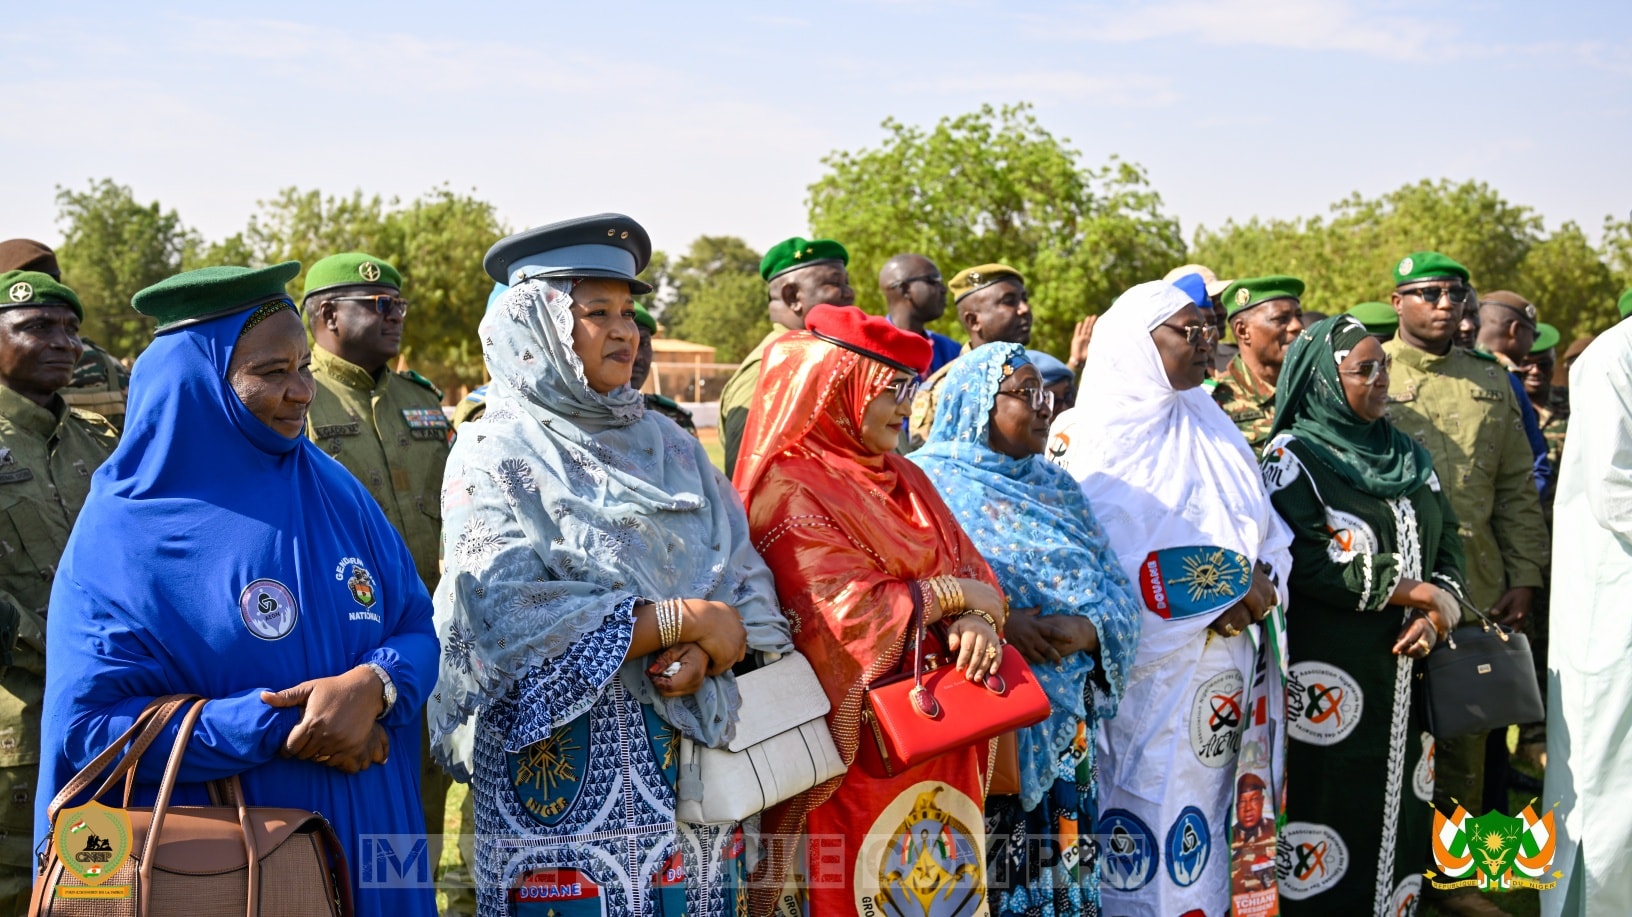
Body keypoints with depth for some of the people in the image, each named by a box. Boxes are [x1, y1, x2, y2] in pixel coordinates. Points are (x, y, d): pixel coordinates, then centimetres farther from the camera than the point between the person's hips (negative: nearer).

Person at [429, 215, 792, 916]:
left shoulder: (667, 443, 10)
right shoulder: (495, 456, -5)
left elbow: (749, 585, 6)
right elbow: (507, 620, -18)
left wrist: (706, 653, -16)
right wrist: (686, 618, -16)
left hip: (698, 752, 5)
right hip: (569, 775, -5)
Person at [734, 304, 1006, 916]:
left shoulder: (903, 479, 13)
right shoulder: (791, 492, -12)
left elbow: (970, 569, 7)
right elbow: (851, 612, -21)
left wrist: (977, 620, -16)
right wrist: (956, 593, -10)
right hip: (859, 745, -7)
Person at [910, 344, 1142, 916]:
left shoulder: (1057, 488, 16)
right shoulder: (927, 480, -1)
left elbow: (1117, 586, 10)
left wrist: (1087, 627, -11)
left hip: (1063, 719, 5)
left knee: (1057, 858, 7)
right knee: (981, 868, -3)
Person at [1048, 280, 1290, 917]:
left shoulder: (1213, 432, 14)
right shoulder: (1090, 437, -6)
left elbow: (1271, 538, 12)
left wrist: (1257, 587, -11)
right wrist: (1224, 586, -14)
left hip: (1219, 677, 6)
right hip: (1143, 676, -5)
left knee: (1198, 834, 9)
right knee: (1138, 832, -4)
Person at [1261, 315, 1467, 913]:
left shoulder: (1409, 458, 14)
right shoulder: (1293, 457, -6)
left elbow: (1447, 546, 11)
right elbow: (1306, 564, -17)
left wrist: (1437, 614, -9)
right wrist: (1410, 593, -11)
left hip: (1405, 677, 6)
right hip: (1327, 681, -6)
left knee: (1397, 813, 9)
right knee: (1328, 817, -2)